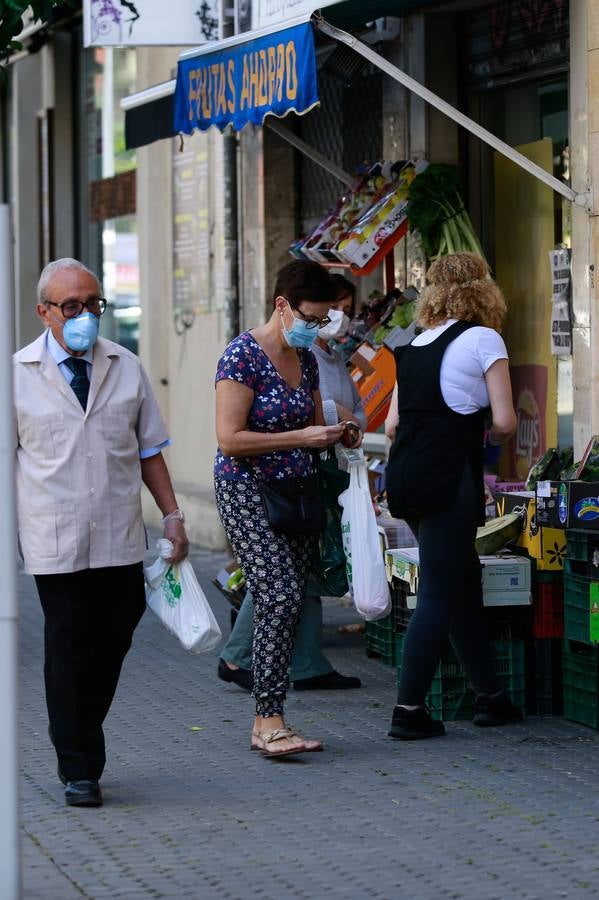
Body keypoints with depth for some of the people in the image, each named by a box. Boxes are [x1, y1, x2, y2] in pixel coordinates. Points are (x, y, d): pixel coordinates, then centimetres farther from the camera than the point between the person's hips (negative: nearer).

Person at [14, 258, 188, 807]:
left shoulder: (125, 368, 10)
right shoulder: (18, 374, 0)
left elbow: (149, 449, 15)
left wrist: (172, 515, 9)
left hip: (121, 540, 3)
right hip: (56, 545, -3)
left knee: (112, 647, 5)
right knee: (69, 654, -2)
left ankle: (81, 749, 25)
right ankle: (78, 769, 8)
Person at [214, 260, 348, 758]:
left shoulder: (306, 359, 12)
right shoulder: (243, 356, -13)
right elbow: (230, 439, -19)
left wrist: (335, 435, 1)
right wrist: (302, 438, -20)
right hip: (247, 492, -8)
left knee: (288, 605, 5)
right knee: (280, 597, -18)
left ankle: (265, 724, 10)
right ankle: (271, 721, -18)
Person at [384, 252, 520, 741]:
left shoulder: (414, 347, 15)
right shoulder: (483, 339, -4)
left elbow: (393, 422, 15)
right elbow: (505, 421, -7)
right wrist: (489, 435, 14)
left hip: (405, 476, 7)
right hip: (448, 478, -7)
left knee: (463, 583, 17)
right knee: (440, 595, -2)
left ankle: (491, 696, 24)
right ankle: (408, 710, -4)